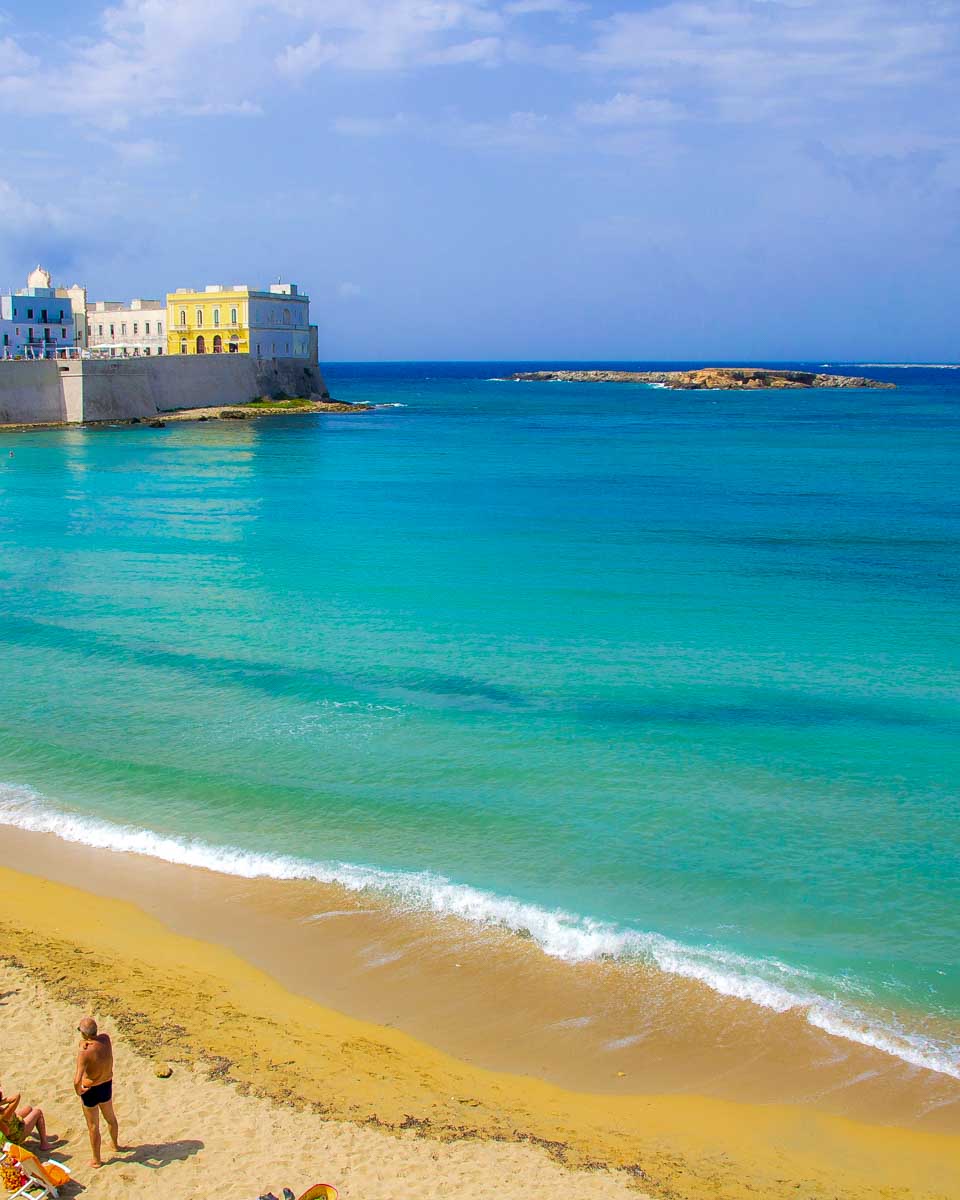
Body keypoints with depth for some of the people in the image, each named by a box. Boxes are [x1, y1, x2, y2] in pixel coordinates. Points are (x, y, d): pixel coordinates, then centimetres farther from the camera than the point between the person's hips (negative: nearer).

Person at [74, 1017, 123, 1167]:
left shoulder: (84, 1053, -33)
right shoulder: (106, 1038, -17)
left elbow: (77, 1080, -38)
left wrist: (78, 1090, -16)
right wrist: (85, 1042, -16)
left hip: (90, 1091, -6)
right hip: (107, 1086, 6)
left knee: (93, 1126, 15)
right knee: (110, 1117, 30)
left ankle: (96, 1160, 31)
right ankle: (115, 1144, 54)